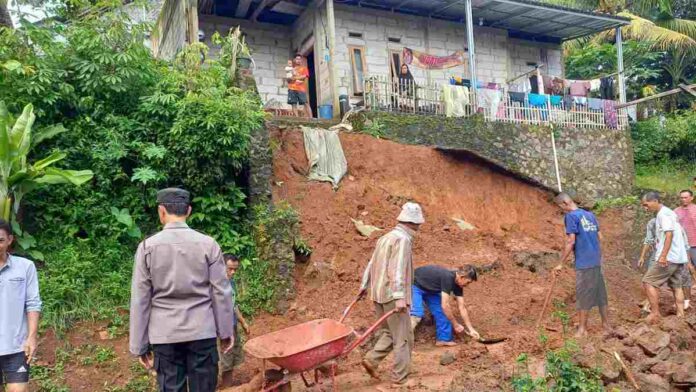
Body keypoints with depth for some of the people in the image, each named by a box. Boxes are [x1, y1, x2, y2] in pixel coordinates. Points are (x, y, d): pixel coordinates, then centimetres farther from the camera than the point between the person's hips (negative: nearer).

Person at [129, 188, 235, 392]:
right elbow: (221, 292, -1)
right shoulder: (208, 244, -3)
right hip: (202, 332, 0)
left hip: (165, 335, 0)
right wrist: (226, 330, 9)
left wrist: (139, 344, 5)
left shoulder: (147, 246, -4)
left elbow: (140, 299, -2)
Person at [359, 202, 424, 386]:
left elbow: (372, 263, 18)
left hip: (379, 293, 9)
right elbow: (397, 269, -23)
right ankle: (400, 378, 10)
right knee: (403, 337, 3)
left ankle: (371, 359, 9)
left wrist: (365, 285, 25)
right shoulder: (403, 239, -14)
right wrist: (400, 296, -27)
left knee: (391, 333, 19)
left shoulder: (387, 237, 14)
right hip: (392, 295, -9)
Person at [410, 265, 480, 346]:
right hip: (415, 285, -9)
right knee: (417, 315, -24)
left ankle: (443, 338, 13)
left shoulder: (457, 284, -7)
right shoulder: (447, 278, -34)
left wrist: (471, 329, 0)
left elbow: (462, 308, 0)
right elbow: (445, 306, -31)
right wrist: (456, 324, -19)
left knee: (441, 312, 1)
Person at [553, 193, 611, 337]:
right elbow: (599, 237, 17)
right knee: (600, 293, 15)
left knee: (584, 295, 1)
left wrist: (561, 263, -13)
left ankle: (583, 328, 10)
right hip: (596, 261, 8)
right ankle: (606, 324, 24)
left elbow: (570, 241, -17)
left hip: (584, 263, -8)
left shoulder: (571, 216, -12)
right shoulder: (590, 215, 13)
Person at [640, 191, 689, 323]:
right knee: (676, 286, 15)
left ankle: (655, 313, -3)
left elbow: (669, 234, -23)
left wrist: (663, 255, -27)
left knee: (648, 282, -5)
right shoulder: (669, 212, 17)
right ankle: (680, 314, 16)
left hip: (669, 258, -10)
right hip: (679, 257, 10)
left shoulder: (663, 213, -13)